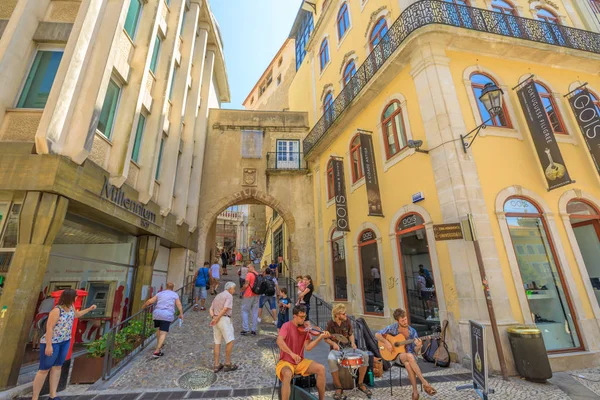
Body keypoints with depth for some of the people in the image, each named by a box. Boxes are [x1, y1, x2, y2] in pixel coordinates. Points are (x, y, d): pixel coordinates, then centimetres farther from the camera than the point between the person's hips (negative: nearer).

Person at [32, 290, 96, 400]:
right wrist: (49, 345, -23)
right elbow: (49, 328, -23)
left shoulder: (71, 307, 1)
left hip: (65, 341, 8)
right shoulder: (57, 310, -24)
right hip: (52, 342, -7)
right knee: (44, 369, 2)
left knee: (58, 366, 11)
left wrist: (89, 309, 20)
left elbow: (77, 314, 22)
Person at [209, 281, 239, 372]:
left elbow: (210, 309, 12)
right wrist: (216, 319, -14)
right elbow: (225, 309, -19)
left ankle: (217, 365, 15)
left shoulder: (217, 296, 20)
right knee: (230, 341, 0)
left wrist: (213, 318, -3)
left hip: (216, 321, 8)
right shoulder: (229, 296, -7)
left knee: (217, 343, 13)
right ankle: (228, 364, 4)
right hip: (224, 320, -8)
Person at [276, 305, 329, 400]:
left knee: (321, 368, -12)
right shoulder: (287, 326, -13)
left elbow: (308, 347, -8)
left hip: (300, 362, 5)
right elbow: (279, 341, -29)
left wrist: (320, 337, -19)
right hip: (286, 361, -5)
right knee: (287, 375, -38)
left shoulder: (304, 328, 1)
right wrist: (292, 354, -35)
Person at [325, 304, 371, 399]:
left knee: (365, 355, -20)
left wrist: (352, 343, -9)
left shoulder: (347, 321, -3)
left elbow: (351, 334, 10)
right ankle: (339, 387, -15)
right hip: (336, 349, -3)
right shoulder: (331, 323, -13)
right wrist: (333, 343, -21)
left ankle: (361, 384, -1)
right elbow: (326, 338, -3)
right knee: (331, 360, -38)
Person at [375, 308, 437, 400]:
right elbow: (377, 334, -5)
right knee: (409, 356, -37)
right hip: (397, 355, -1)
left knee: (408, 364, -38)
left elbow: (416, 351, 0)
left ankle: (415, 391, -25)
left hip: (410, 355, 1)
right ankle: (425, 383, -30)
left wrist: (418, 346, -23)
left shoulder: (412, 331, -4)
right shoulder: (393, 328, -7)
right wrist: (386, 342, -20)